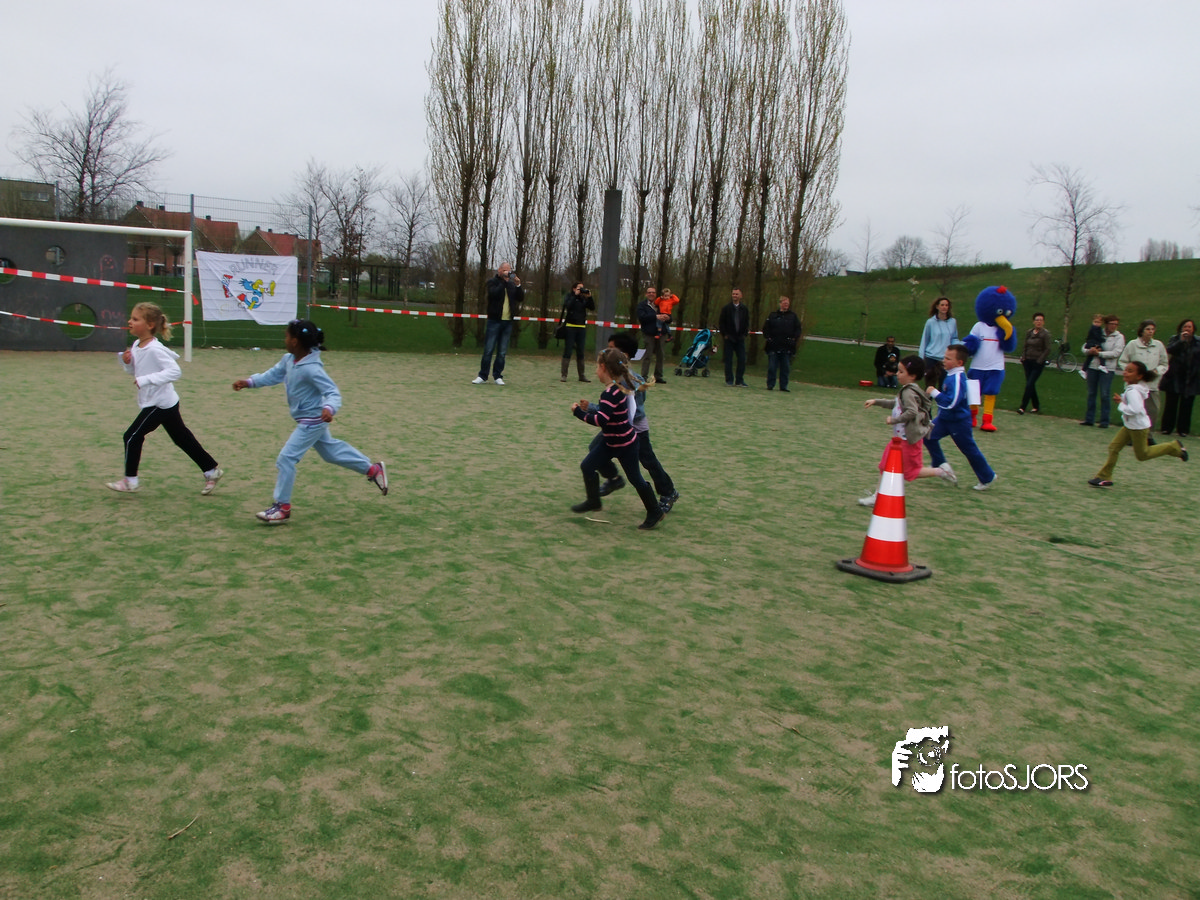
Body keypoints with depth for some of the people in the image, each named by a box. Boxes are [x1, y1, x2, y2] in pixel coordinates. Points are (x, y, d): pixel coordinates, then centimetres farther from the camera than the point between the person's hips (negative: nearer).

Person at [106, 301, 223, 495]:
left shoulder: (154, 349, -21)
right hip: (158, 403, 10)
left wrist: (146, 380, -31)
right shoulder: (137, 345, 7)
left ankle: (130, 481, 8)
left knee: (132, 437, -4)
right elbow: (134, 371, 20)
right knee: (182, 438, 14)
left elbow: (175, 371, -30)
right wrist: (126, 361, -1)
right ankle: (211, 470, 22)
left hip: (161, 403, -10)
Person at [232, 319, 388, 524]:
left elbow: (333, 392, -29)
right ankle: (373, 469, 33)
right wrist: (249, 382, 3)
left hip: (313, 421, -10)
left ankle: (282, 507, 1)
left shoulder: (311, 369, -28)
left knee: (286, 458, -9)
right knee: (330, 450, 22)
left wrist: (329, 408, -48)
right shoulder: (288, 360, -1)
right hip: (310, 421, 10)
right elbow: (273, 375, 13)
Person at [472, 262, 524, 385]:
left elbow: (521, 297, 7)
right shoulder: (492, 282, 1)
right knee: (488, 350, -3)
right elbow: (494, 293, -18)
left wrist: (518, 286, -7)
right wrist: (504, 281, -16)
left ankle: (497, 376, 12)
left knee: (502, 352, 5)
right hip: (494, 320, -4)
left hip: (508, 322, 4)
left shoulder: (511, 284, 14)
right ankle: (482, 376, 4)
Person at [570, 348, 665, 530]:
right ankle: (593, 501, 21)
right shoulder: (619, 387, 1)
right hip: (612, 441, 9)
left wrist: (578, 412, -28)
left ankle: (655, 512, 20)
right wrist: (589, 408, 7)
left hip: (625, 444, -9)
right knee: (587, 466, 6)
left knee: (635, 478, 4)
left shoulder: (611, 394, -28)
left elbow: (601, 420, -37)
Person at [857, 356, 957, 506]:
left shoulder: (909, 392, -20)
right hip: (900, 437, 10)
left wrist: (894, 420, -23)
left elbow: (912, 412, -31)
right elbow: (895, 403, 26)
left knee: (912, 472, 0)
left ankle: (941, 471, 14)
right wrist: (876, 402, 25)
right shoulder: (907, 390, 10)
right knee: (885, 466, 11)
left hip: (909, 439, -10)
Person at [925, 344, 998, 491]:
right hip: (945, 418, 9)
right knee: (929, 435, 7)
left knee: (969, 450, 4)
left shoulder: (957, 378, -27)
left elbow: (951, 402, -33)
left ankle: (988, 477, 20)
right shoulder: (952, 374, 3)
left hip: (959, 421, -9)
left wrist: (934, 392, -27)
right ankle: (940, 465, 19)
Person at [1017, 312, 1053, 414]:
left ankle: (1022, 407, -15)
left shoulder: (1045, 334, -6)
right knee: (1030, 384, 8)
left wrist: (1039, 361, -12)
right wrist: (1023, 358, 4)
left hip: (1038, 363, -6)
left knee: (1030, 384, -12)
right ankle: (1036, 406, 22)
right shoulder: (1029, 332, 9)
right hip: (1028, 361, 6)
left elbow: (1047, 350, -7)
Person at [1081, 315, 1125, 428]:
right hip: (1093, 366, 3)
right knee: (1091, 393, 6)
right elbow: (1084, 349, 9)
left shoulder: (1119, 337, 1)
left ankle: (1105, 421, 0)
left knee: (1104, 395, -7)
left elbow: (1116, 353, -11)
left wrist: (1099, 353, -12)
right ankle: (1089, 418, 13)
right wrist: (1089, 351, -13)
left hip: (1107, 369, -3)